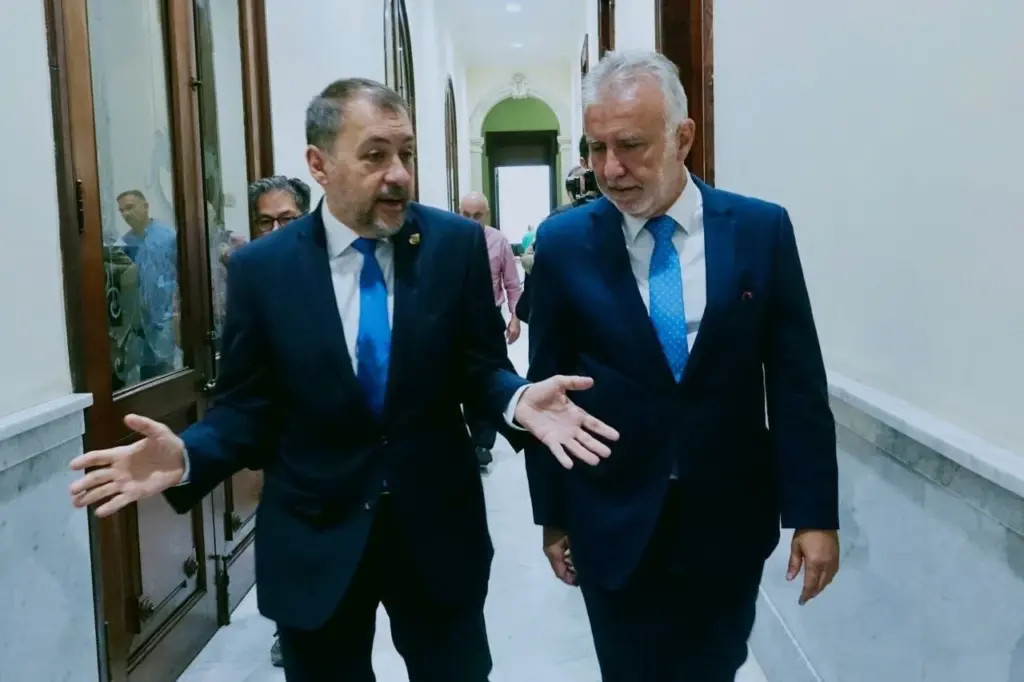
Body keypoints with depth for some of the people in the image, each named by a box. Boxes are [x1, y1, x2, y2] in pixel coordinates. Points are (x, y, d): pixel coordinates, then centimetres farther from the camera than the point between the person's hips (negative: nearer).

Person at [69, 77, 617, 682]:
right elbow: (247, 405, -2)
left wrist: (518, 399, -24)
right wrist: (186, 456, -22)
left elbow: (480, 366, -2)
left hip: (437, 527, 1)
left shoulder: (457, 243, -7)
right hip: (314, 538, 0)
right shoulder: (260, 267, -6)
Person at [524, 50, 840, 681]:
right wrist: (553, 515, 3)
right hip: (613, 523, 0)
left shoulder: (762, 229, -5)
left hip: (731, 519, 1)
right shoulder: (563, 243, -5)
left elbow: (797, 382, -2)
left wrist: (814, 514, -3)